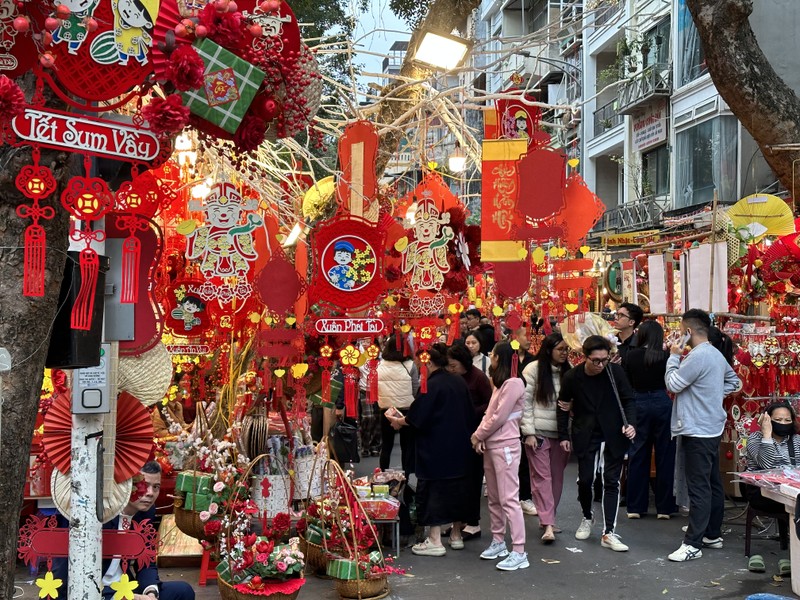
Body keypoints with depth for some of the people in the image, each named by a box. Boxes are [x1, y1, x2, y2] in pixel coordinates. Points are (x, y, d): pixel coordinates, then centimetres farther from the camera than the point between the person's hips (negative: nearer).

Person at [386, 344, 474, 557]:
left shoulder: (431, 386, -16)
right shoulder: (459, 383, 6)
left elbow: (417, 417, -15)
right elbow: (470, 415, 13)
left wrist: (400, 421, 4)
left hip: (435, 450, -7)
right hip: (459, 448, 7)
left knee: (434, 491, 0)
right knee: (457, 489, 15)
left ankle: (435, 541, 1)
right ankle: (456, 535, 25)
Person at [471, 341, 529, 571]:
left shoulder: (513, 383, -14)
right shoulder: (500, 383, 17)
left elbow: (499, 417, -16)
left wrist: (478, 436, -6)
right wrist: (480, 436, -2)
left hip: (505, 446, -10)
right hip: (491, 446, 10)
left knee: (509, 499, -10)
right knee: (494, 498, 15)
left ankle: (519, 552, -9)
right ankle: (498, 542, 24)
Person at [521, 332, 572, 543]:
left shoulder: (568, 371, 7)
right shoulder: (534, 369, -6)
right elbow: (525, 402, -6)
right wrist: (528, 432, -11)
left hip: (561, 432, 4)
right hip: (538, 432, -4)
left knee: (557, 476, 9)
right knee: (542, 476, -5)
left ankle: (548, 518, 22)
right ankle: (548, 525, -8)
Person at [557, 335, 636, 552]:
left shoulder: (616, 372, -11)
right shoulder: (572, 377, -9)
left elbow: (628, 400, -1)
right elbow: (563, 406, 3)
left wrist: (630, 423, -17)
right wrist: (563, 435, 2)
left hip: (613, 434, 0)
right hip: (585, 435, 1)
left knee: (611, 481, -2)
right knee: (585, 479, 4)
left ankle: (608, 532, 1)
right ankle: (587, 517, 33)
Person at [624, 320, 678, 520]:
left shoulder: (632, 355, -3)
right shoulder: (665, 355, -9)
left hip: (639, 404, 2)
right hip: (662, 404, -2)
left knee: (638, 455, 9)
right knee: (664, 456, 7)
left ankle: (635, 506, 13)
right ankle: (664, 507, 13)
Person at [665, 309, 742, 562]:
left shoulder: (697, 356, -20)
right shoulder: (716, 354, 11)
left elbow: (673, 384, -14)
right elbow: (734, 382, 24)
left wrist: (673, 356, -3)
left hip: (697, 431, -10)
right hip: (712, 428, 10)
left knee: (698, 488, -8)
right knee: (713, 483, 16)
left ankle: (692, 544, -7)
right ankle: (713, 534, 26)